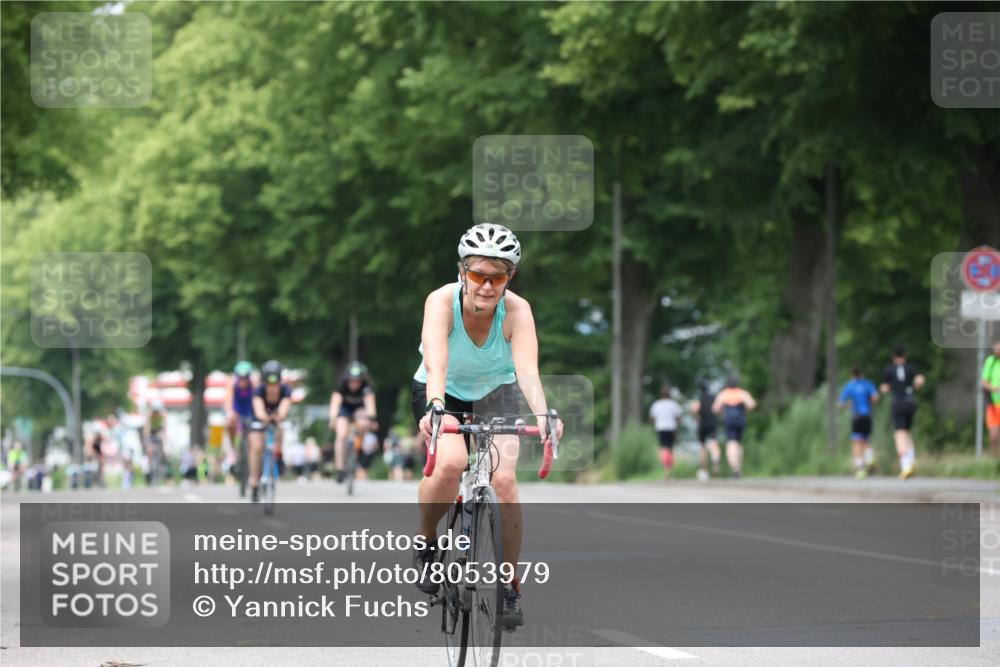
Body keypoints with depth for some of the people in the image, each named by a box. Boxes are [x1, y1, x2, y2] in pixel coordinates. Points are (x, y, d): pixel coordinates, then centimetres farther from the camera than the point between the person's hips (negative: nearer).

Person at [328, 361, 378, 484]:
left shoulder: (366, 385, -29)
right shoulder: (342, 384, -30)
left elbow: (370, 402, -40)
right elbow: (335, 402, -40)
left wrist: (371, 417, -58)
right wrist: (333, 419, -56)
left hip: (359, 408, 1)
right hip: (344, 408, -1)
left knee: (364, 425, -31)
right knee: (341, 436, -21)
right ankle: (341, 469, -15)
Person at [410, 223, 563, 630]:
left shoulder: (516, 310, -26)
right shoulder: (442, 302, -29)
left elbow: (527, 368, -40)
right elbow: (436, 365, -44)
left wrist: (542, 415, -59)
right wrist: (435, 410, -62)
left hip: (496, 391, 1)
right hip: (443, 395, -1)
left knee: (504, 480, -20)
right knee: (450, 463, -30)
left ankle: (510, 586, -3)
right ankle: (425, 542, -2)